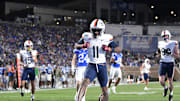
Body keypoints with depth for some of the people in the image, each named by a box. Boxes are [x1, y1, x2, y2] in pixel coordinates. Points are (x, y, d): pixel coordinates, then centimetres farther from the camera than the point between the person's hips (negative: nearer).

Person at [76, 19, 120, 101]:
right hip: (91, 65, 0)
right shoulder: (88, 38, -1)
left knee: (104, 90, 8)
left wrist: (108, 49, -25)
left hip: (102, 66, 0)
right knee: (85, 81, -26)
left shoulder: (106, 39, -5)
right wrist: (83, 45, -12)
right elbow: (76, 46, 10)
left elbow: (118, 49, -7)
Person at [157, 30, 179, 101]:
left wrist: (171, 53, -20)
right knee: (161, 81, -8)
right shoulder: (160, 44, 5)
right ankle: (165, 88, 25)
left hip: (170, 64, -2)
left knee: (170, 81, 5)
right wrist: (158, 53, -4)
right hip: (162, 63, 2)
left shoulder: (173, 44, -5)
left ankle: (171, 93, 29)